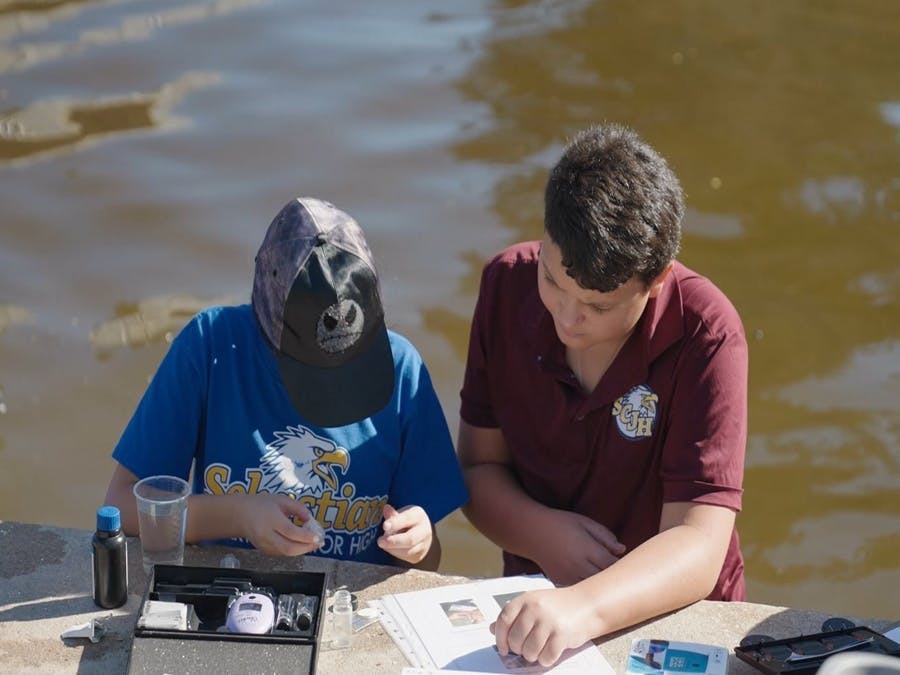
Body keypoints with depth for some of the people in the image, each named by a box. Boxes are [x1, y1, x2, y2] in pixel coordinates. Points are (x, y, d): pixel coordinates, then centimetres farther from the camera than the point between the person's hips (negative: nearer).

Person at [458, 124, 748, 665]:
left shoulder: (705, 335, -19)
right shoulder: (508, 284, -6)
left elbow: (697, 548, -23)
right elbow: (479, 466, 0)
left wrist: (582, 609, -39)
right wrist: (542, 533, -19)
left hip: (673, 615, -2)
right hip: (535, 595, 2)